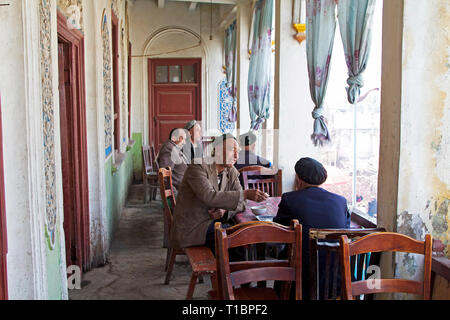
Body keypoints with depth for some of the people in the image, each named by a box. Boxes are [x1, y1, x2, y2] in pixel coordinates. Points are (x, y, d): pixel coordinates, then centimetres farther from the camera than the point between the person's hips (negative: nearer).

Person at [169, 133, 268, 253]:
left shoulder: (231, 172, 7)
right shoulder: (197, 168, -16)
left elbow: (240, 202, 5)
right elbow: (210, 197, -30)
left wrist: (225, 210, -18)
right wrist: (246, 194, -34)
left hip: (214, 221, 7)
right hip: (191, 228, -7)